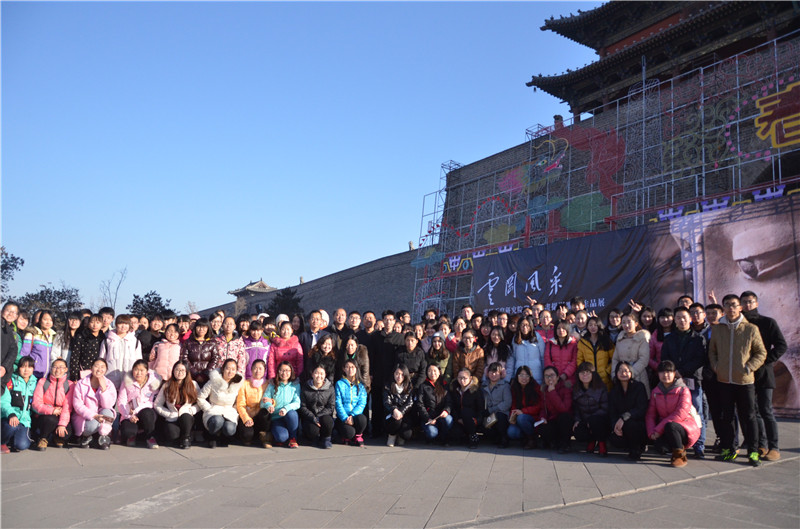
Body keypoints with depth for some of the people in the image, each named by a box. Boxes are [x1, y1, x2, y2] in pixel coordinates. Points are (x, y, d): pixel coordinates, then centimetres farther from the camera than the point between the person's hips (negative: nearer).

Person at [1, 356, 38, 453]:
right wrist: (11, 414, -27)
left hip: (25, 420, 2)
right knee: (12, 426, -38)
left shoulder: (35, 383, 13)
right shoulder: (11, 381, 3)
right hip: (9, 418, -2)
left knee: (22, 445, -24)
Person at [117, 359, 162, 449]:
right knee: (127, 431, -32)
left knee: (146, 413, -37)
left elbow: (154, 402, -4)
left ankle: (150, 437, -12)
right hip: (129, 415, 0)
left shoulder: (154, 382, 1)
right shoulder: (127, 382, 3)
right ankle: (132, 435, 8)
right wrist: (129, 415, -20)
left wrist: (136, 410, -17)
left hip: (147, 412, 0)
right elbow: (120, 402, -2)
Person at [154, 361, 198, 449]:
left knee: (185, 416, -36)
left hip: (187, 418, 0)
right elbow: (157, 405, 4)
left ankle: (186, 438, -9)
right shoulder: (167, 385, 5)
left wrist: (190, 411, -12)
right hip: (172, 419, 0)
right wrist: (170, 414, -9)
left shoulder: (193, 384, 5)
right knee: (172, 433, -33)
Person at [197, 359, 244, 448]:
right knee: (217, 421, -39)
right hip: (214, 411, -2)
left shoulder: (238, 384, 0)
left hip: (230, 412, 2)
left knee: (230, 429, -32)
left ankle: (224, 438, 8)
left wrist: (234, 410, -1)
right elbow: (200, 398, 0)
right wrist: (209, 409, -6)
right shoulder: (214, 381, -7)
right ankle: (213, 438, -3)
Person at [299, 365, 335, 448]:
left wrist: (319, 417, -16)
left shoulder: (330, 388, 2)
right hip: (309, 417, 0)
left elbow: (331, 406, -2)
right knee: (313, 430, -32)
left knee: (327, 420, -35)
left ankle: (326, 439, -5)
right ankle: (316, 439, 7)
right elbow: (302, 407, -2)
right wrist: (313, 418, -18)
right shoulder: (305, 388, 1)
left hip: (324, 415, 1)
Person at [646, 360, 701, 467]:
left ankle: (679, 455, -15)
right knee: (656, 437, -30)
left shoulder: (683, 390, -8)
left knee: (670, 426, -37)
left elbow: (681, 413, -20)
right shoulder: (656, 391, 8)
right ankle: (680, 450, -2)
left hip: (687, 428, -4)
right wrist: (651, 432, -17)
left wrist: (659, 429, -25)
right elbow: (650, 414, 3)